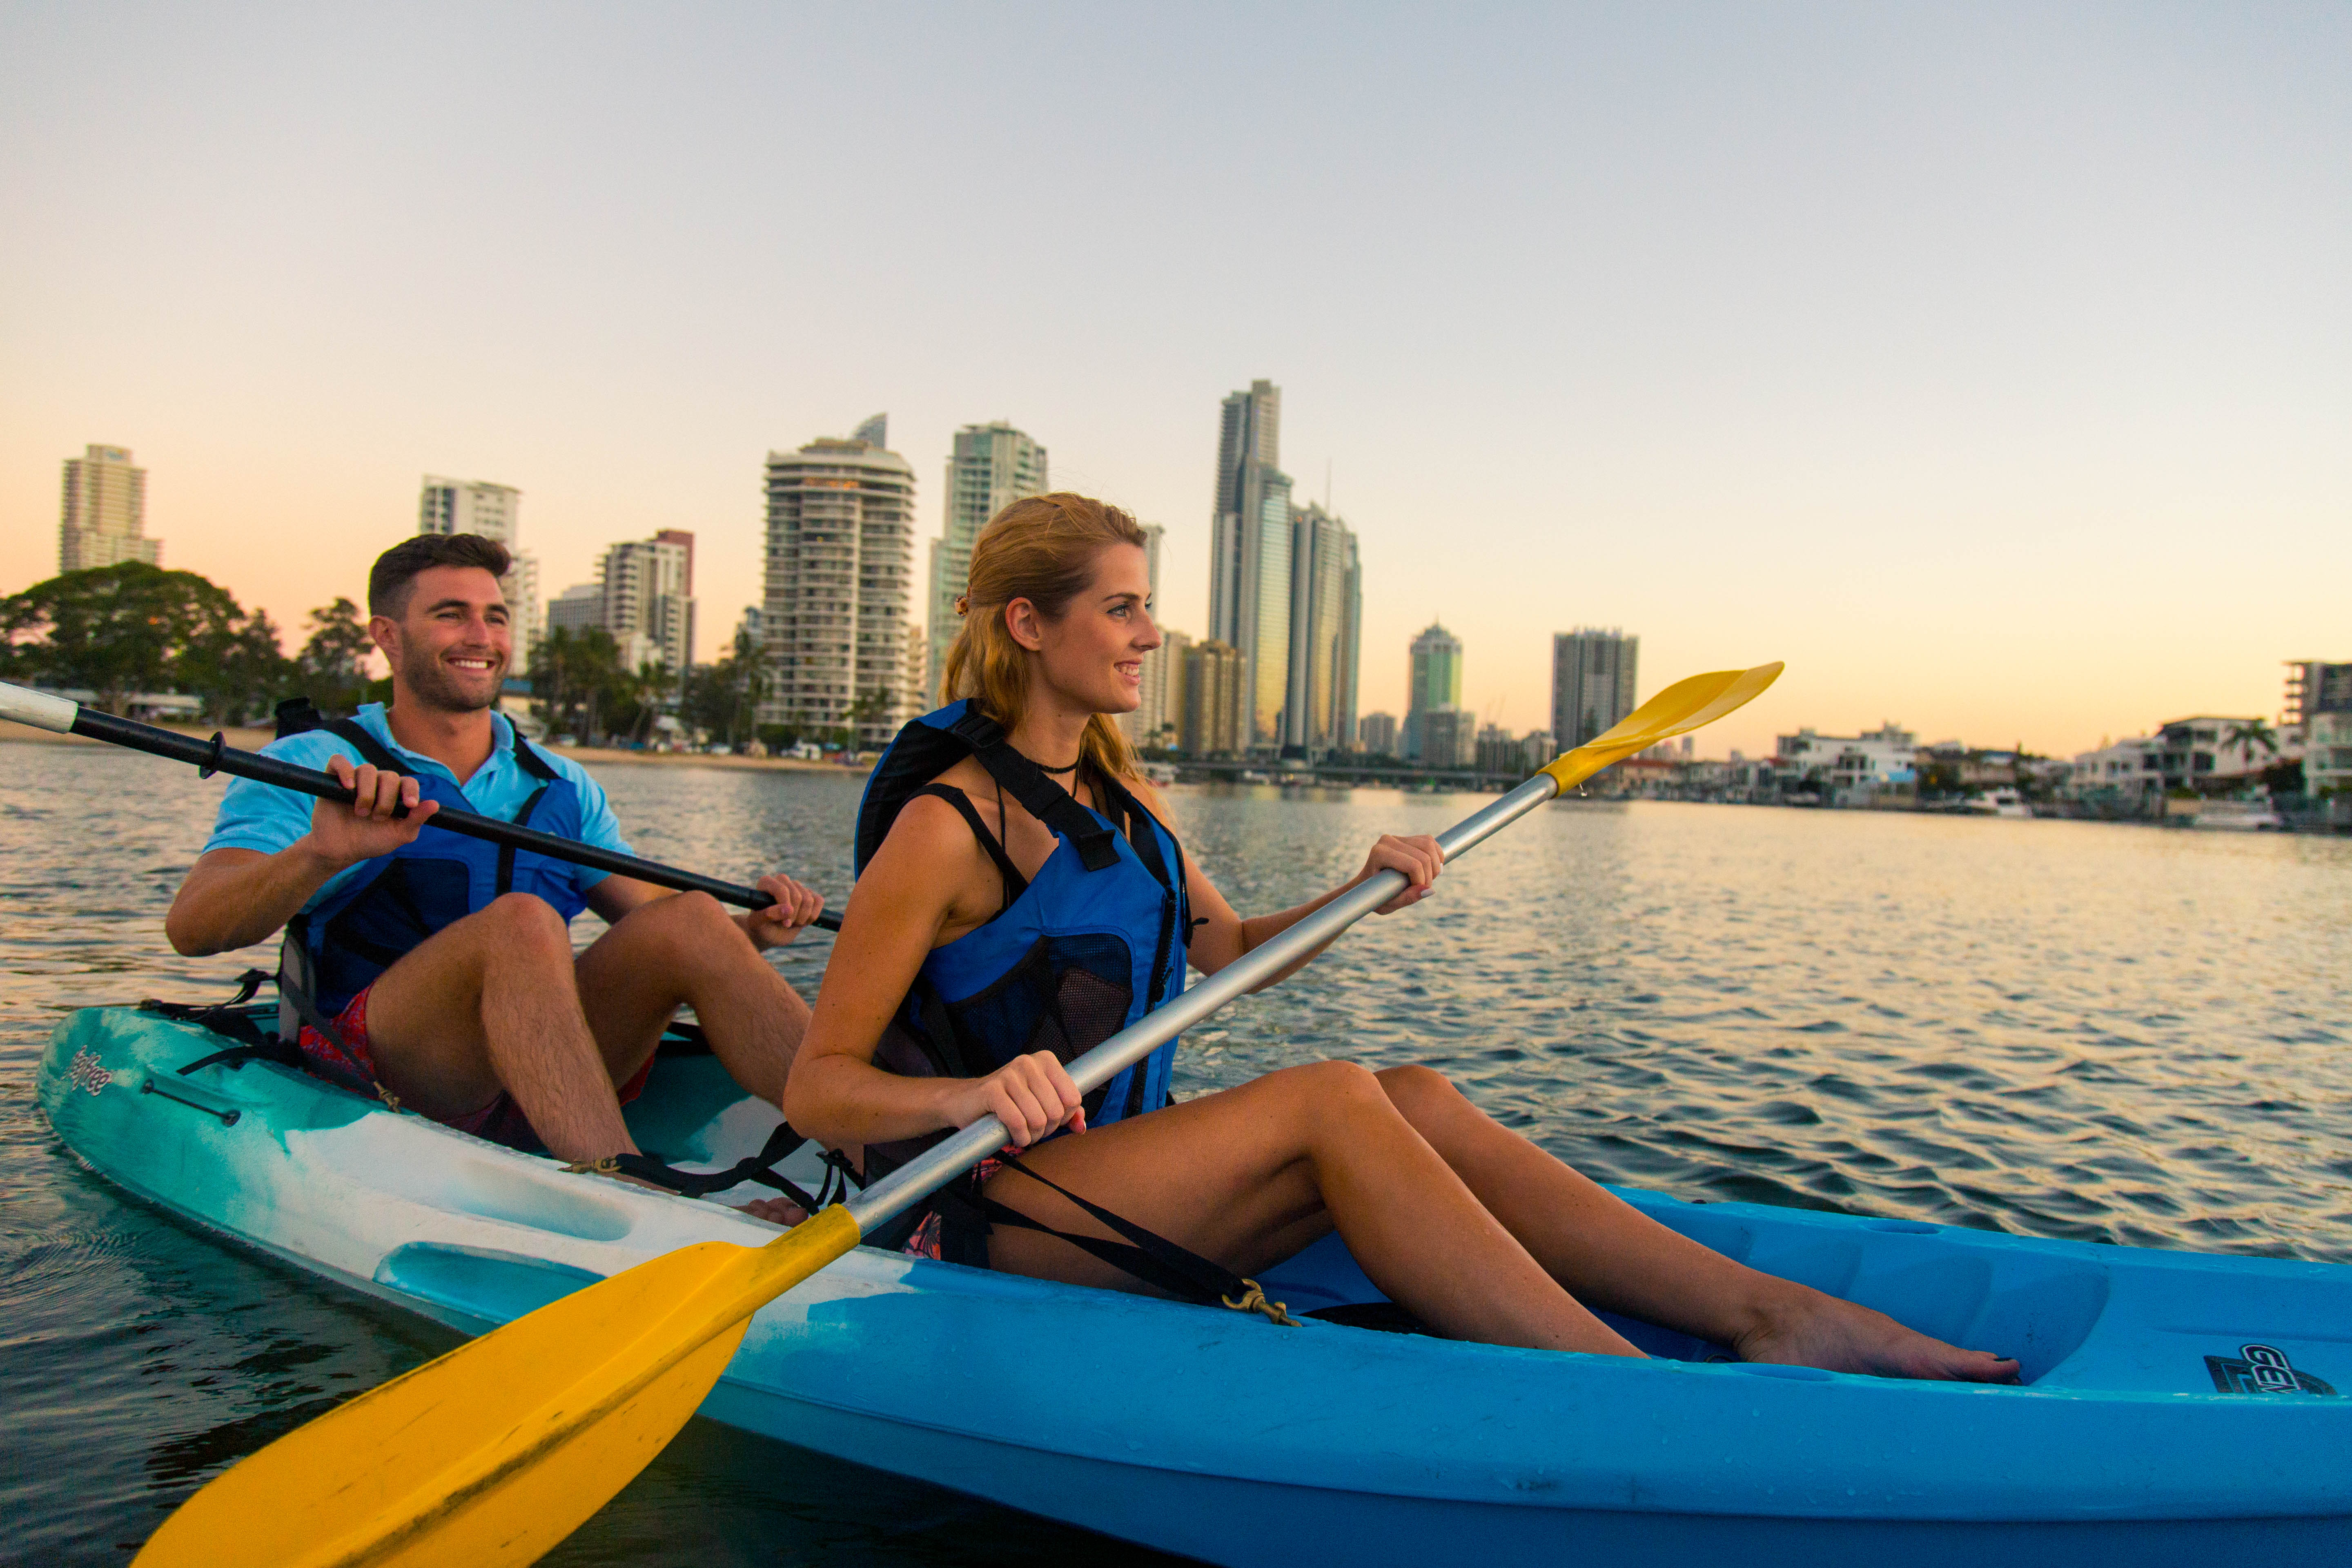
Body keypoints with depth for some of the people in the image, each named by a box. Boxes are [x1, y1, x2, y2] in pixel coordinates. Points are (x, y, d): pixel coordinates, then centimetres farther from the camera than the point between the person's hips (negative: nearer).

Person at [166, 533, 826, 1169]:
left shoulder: (561, 785, 19)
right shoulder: (309, 769, 5)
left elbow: (663, 928, 13)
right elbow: (191, 928, -11)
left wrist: (752, 931, -9)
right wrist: (322, 856, -31)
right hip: (369, 1070, -4)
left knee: (692, 918, -21)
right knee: (521, 921, -32)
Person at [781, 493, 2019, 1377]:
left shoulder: (1116, 790, 10)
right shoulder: (945, 823, -15)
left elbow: (1230, 950, 17)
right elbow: (814, 1088, -16)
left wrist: (1360, 894, -1)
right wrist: (973, 1094, -36)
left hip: (1124, 1169, 7)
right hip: (997, 1215, -7)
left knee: (1415, 1097, -13)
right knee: (1332, 1096, -27)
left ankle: (1771, 1315, -14)